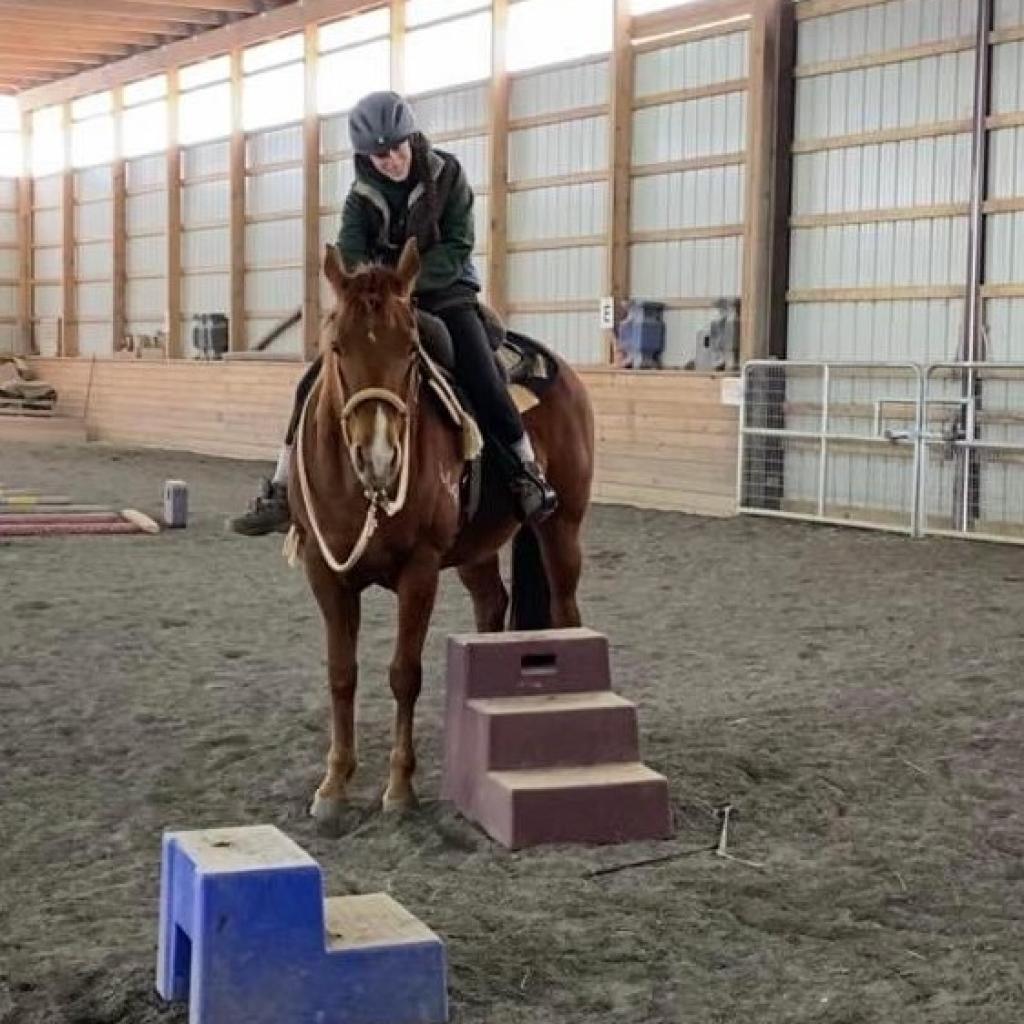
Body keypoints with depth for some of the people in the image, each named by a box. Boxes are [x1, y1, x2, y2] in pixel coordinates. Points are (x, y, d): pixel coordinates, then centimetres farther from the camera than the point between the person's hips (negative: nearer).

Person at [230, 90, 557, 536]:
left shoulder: (447, 174, -9)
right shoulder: (362, 196, -4)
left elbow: (457, 247, -13)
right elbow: (348, 258, -14)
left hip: (444, 292, -2)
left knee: (482, 379, -26)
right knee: (317, 381, -8)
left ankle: (529, 471, -7)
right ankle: (281, 493, -1)